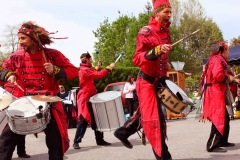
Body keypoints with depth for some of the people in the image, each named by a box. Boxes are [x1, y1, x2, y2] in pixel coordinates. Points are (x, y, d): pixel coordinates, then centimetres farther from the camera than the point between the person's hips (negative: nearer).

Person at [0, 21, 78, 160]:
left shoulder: (52, 54, -5)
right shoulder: (17, 56, 3)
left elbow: (74, 71, -4)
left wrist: (55, 70, -19)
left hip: (48, 104, -2)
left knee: (55, 142, 1)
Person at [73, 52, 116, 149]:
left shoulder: (87, 69, 17)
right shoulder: (85, 70, -15)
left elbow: (94, 75, 27)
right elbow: (99, 74, -22)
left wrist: (98, 67, 21)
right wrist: (109, 68, -12)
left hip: (91, 98, 10)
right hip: (86, 99, -10)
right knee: (83, 122, -8)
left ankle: (100, 140, 19)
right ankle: (76, 142, -2)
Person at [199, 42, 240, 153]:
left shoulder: (218, 60, 20)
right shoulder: (217, 60, -13)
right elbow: (218, 75, -27)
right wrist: (229, 78, -12)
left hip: (217, 93, 11)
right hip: (215, 93, -11)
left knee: (225, 118, 18)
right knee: (219, 119, -12)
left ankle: (223, 141, 27)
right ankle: (212, 146, -12)